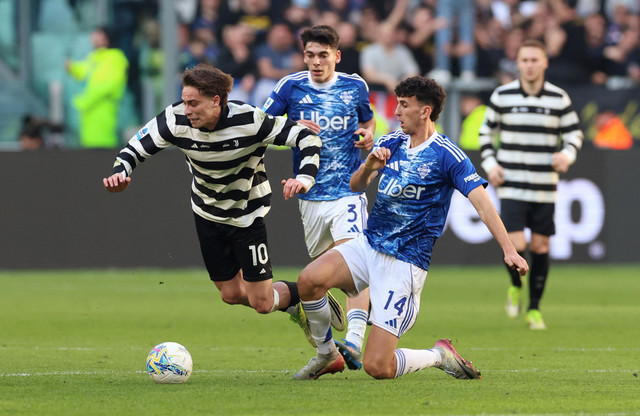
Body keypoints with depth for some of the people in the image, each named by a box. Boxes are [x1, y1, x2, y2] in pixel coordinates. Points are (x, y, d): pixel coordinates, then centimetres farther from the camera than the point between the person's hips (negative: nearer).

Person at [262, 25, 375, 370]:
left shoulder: (355, 87, 4)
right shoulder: (291, 87, 0)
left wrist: (369, 134, -1)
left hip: (348, 190, -2)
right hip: (310, 195, 2)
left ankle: (355, 342, -30)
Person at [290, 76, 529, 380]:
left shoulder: (446, 155, -10)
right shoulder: (390, 144, 9)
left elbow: (481, 202, -16)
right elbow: (355, 186, 6)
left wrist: (509, 250, -27)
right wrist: (368, 167, -18)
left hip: (405, 262, -6)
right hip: (368, 244, 6)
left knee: (377, 367, -14)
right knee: (309, 280, -24)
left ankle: (439, 356, 16)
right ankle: (327, 356, 2)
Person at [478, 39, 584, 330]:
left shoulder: (559, 99, 1)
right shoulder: (502, 96, 0)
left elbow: (574, 134, 11)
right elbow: (486, 131, 11)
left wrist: (567, 154, -10)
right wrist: (489, 164, -2)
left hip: (544, 187, 1)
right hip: (511, 184, -1)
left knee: (540, 247, 5)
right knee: (516, 245, -14)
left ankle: (534, 309, 20)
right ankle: (515, 287, 20)